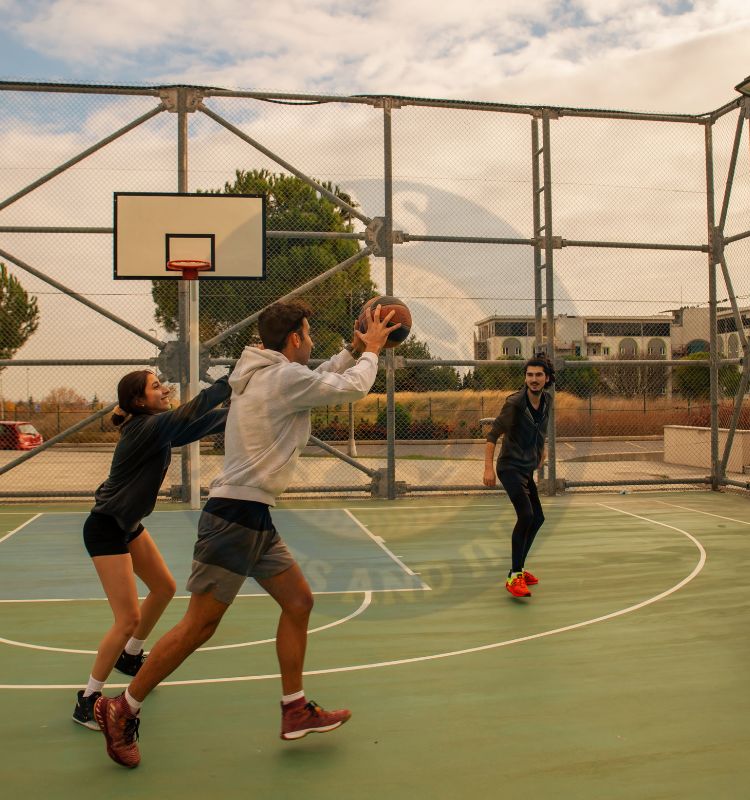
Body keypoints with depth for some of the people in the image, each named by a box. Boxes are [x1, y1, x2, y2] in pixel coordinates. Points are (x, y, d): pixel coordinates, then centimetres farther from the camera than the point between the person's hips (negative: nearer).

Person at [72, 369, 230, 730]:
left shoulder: (157, 426, 1)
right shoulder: (147, 428, -25)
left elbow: (204, 421, 3)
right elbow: (192, 413, -36)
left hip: (129, 525, 10)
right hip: (105, 530, -10)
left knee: (163, 588, 20)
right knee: (128, 619, -10)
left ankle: (130, 656, 42)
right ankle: (88, 699, 8)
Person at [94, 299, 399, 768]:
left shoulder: (266, 375, 14)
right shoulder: (285, 377, -14)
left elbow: (320, 380, 31)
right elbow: (354, 388, -6)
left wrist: (353, 351, 24)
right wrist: (371, 351, 11)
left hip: (254, 519, 10)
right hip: (235, 517, -10)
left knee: (299, 601, 12)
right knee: (199, 626, -1)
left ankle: (296, 711, 22)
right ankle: (122, 710, 15)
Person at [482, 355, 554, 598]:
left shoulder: (547, 400, 3)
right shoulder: (514, 403, -19)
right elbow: (492, 435, -20)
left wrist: (541, 451, 25)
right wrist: (488, 468, -26)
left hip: (527, 469, 9)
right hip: (511, 467, -9)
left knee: (537, 518, 15)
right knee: (526, 515, -23)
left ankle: (518, 568, 30)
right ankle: (514, 577, -16)